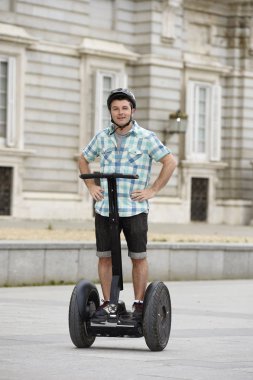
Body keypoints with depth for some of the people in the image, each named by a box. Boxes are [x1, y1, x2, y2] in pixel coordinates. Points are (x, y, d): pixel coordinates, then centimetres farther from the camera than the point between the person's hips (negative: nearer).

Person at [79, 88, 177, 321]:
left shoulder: (146, 138, -2)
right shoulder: (103, 137, 9)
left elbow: (170, 162, -2)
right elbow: (84, 160, 23)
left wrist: (152, 190, -6)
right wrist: (91, 186, 10)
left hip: (134, 209, -3)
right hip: (104, 209, 3)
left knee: (138, 257, 1)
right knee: (105, 257, 5)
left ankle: (139, 304, 8)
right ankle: (107, 302, 13)